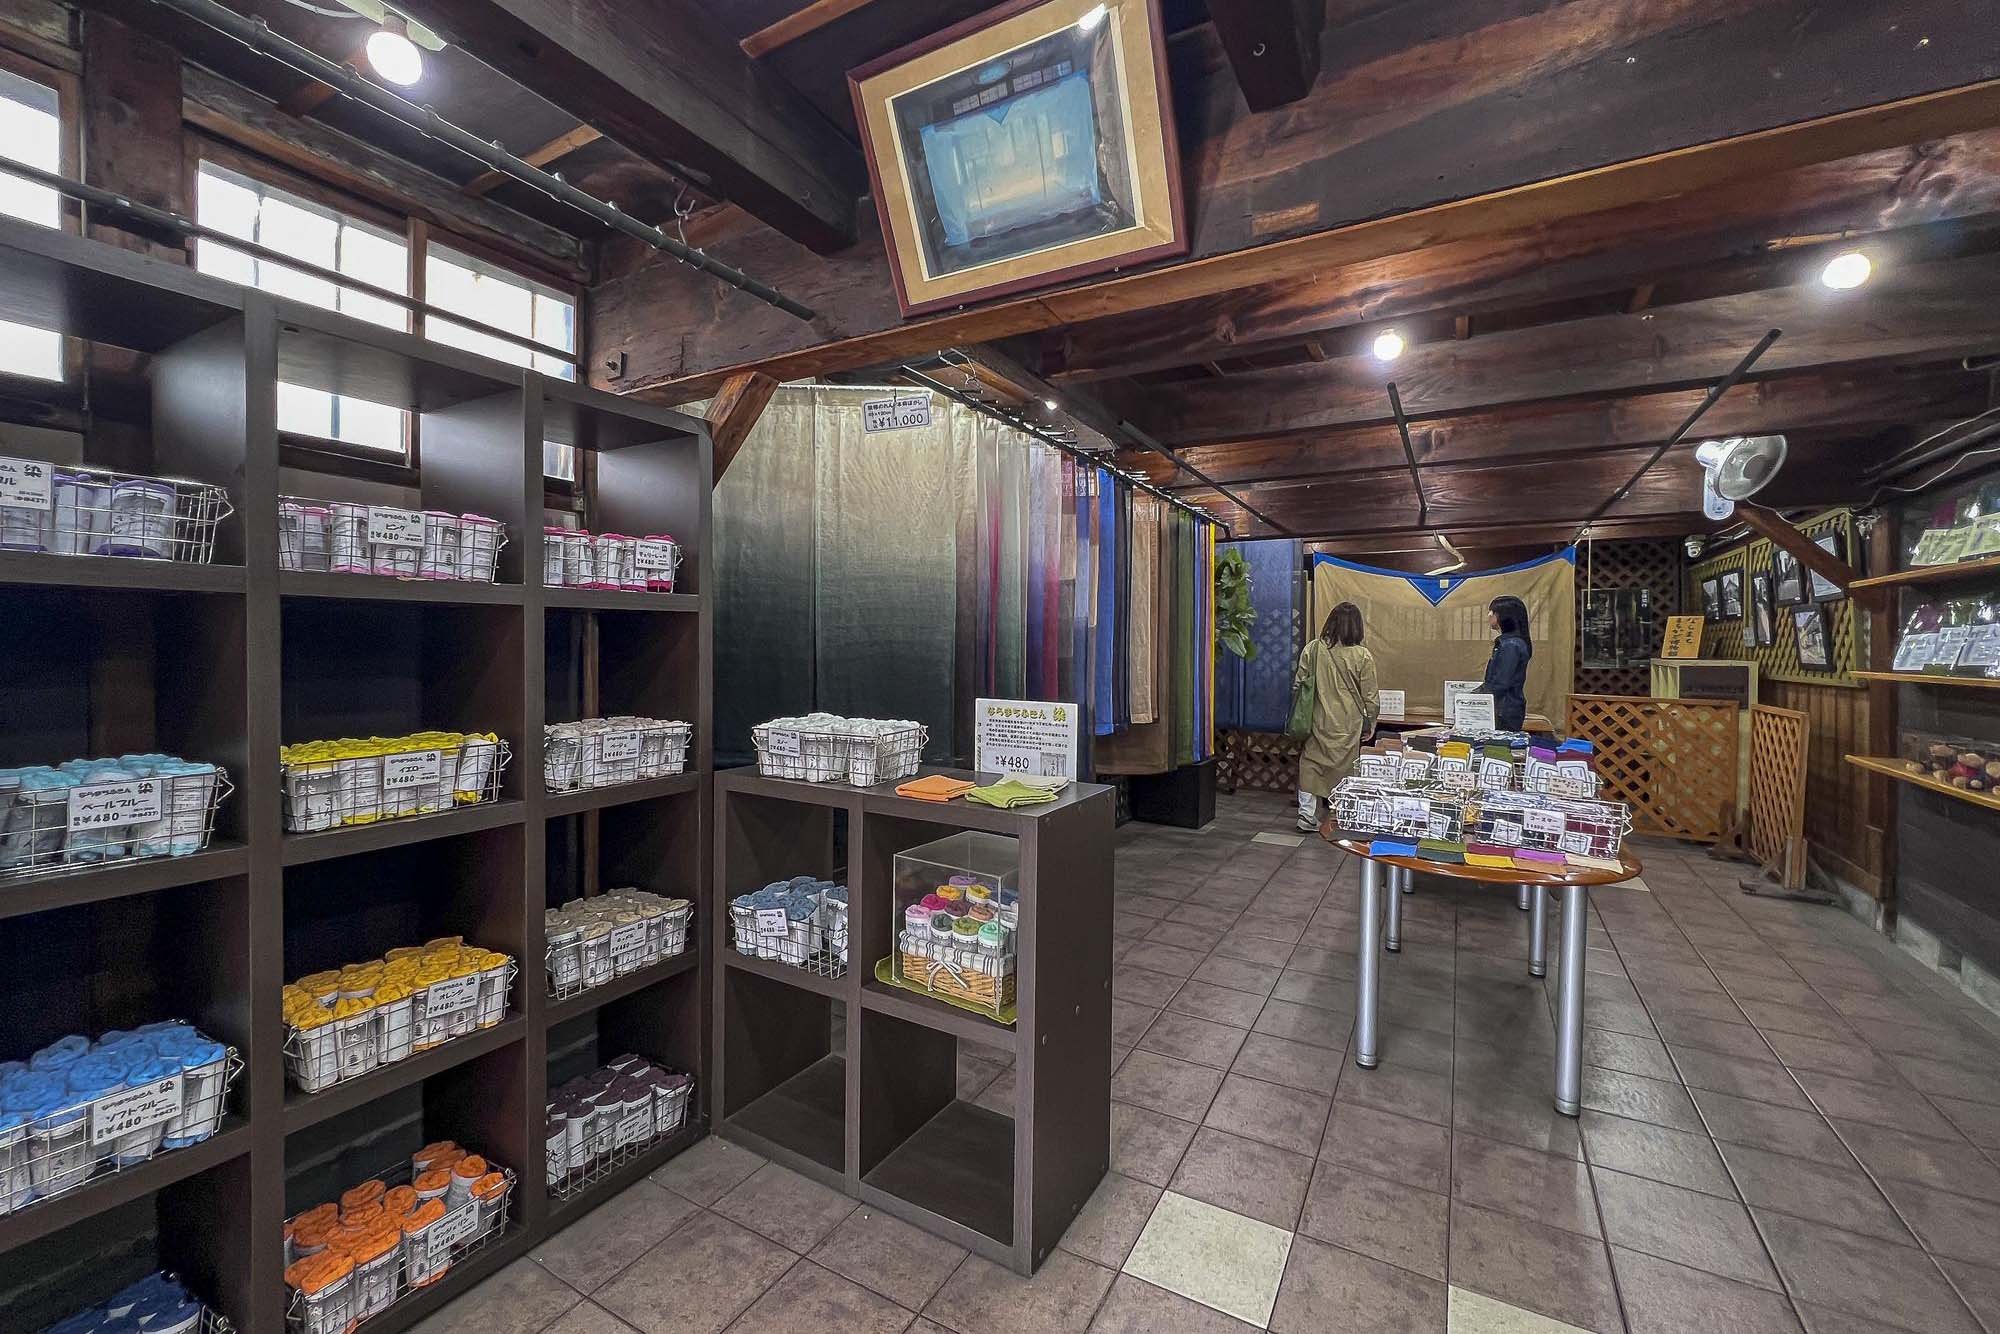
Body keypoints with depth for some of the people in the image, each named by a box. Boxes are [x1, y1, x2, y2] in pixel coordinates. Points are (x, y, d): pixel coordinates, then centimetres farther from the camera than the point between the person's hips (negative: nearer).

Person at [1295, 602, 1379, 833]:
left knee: (1311, 764, 9)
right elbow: (1370, 696, -4)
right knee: (1344, 768, 11)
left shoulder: (1312, 649, -6)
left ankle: (1306, 815, 6)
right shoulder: (1362, 656, -9)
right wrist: (1370, 724, 9)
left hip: (1318, 721, 1)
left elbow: (1299, 683, 0)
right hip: (1348, 725, 0)